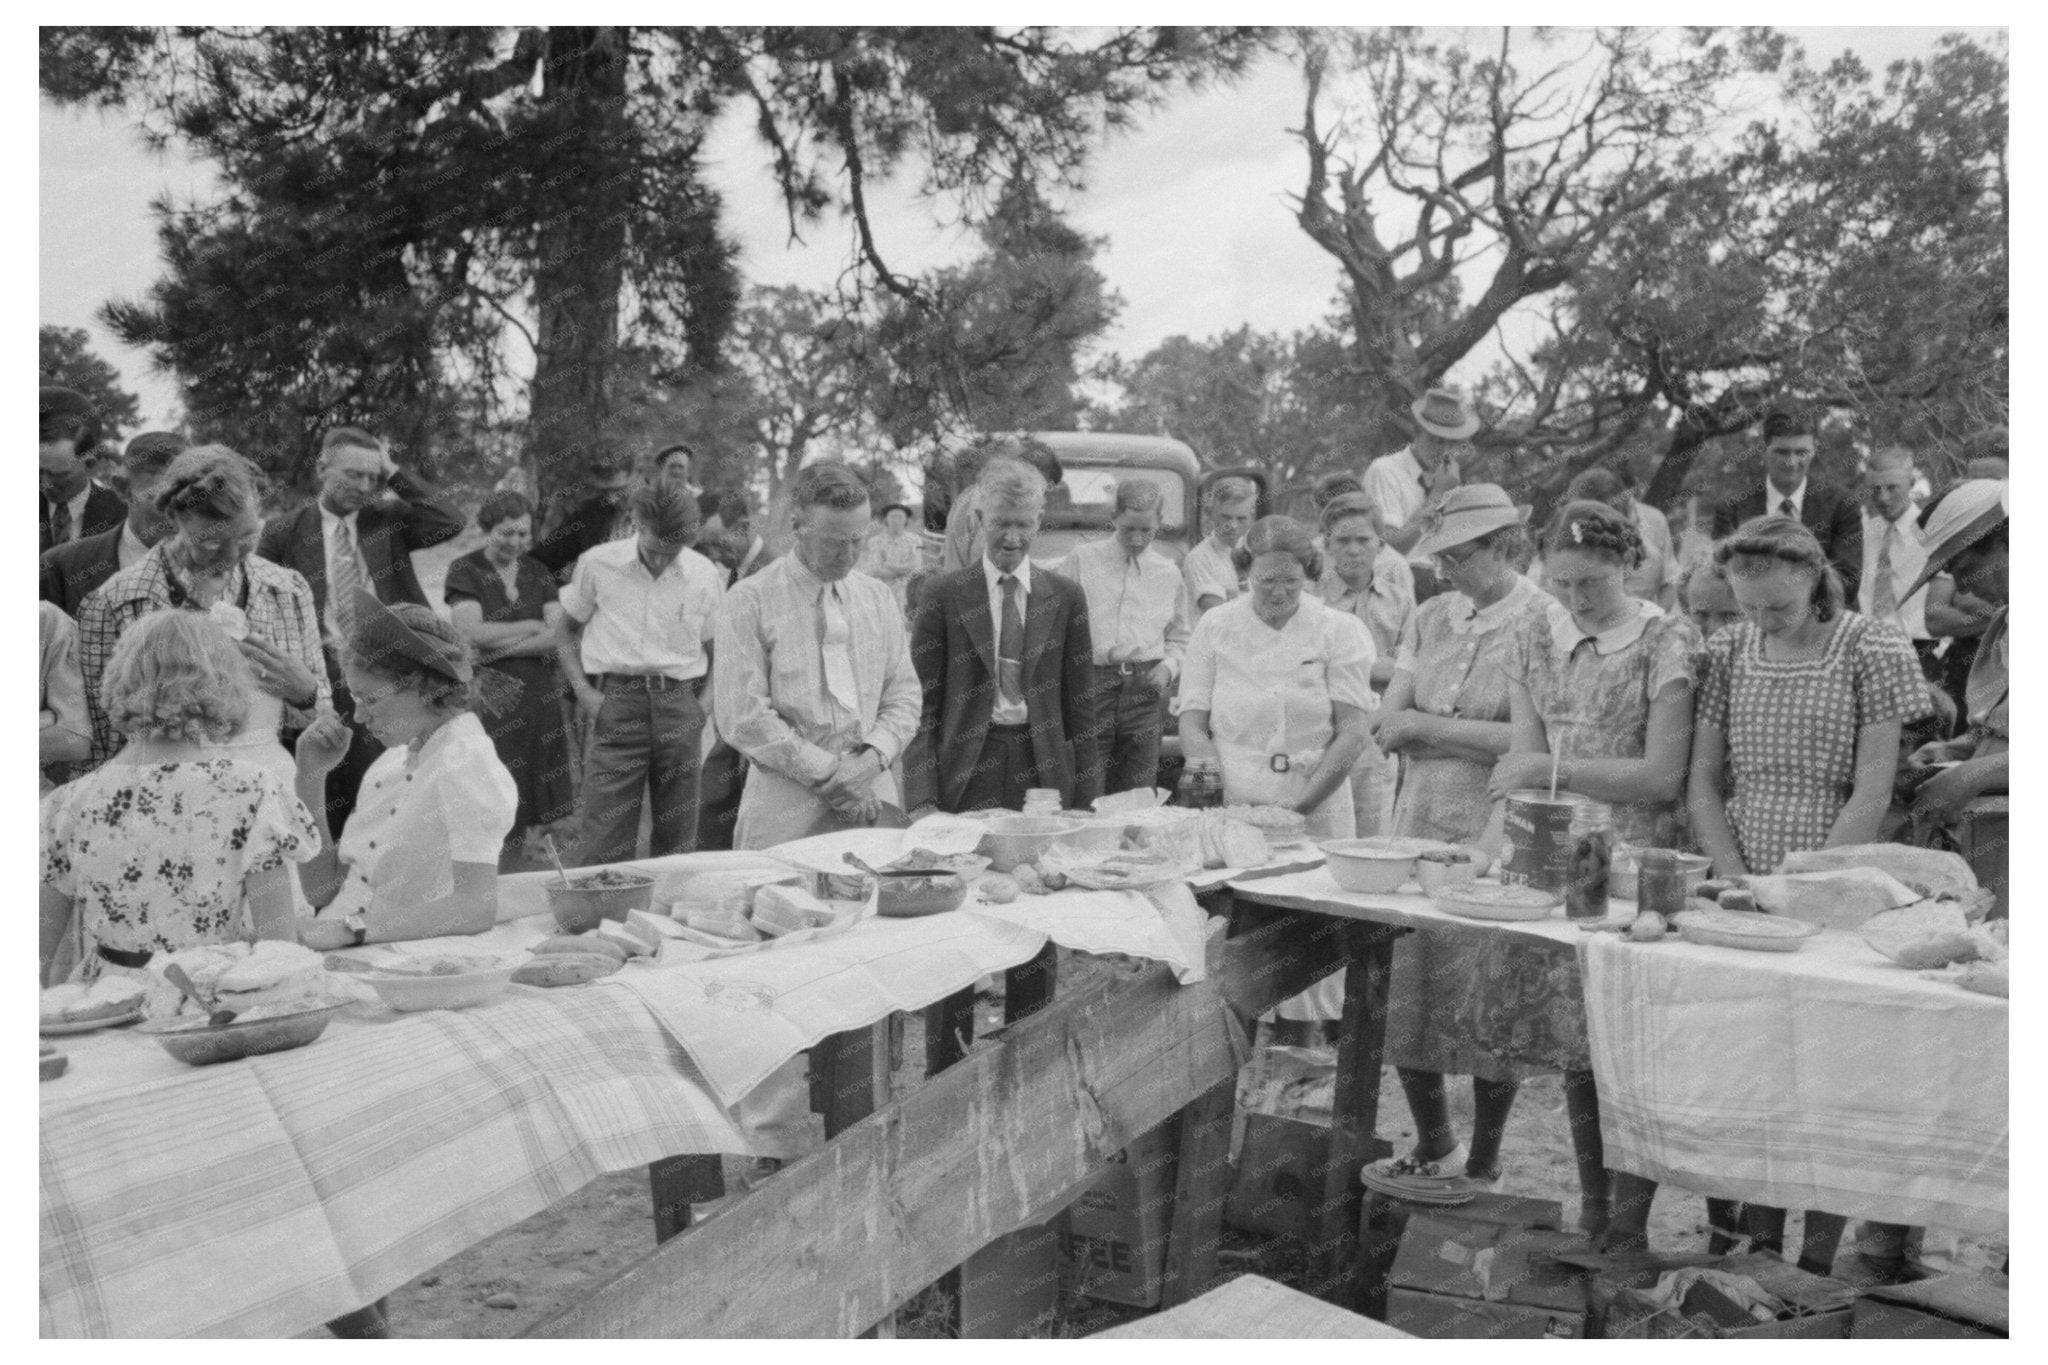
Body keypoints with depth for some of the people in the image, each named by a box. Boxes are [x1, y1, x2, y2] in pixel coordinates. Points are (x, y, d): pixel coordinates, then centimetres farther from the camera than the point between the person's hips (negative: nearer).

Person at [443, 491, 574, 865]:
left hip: (539, 694, 4)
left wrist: (500, 644, -11)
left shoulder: (538, 573, 11)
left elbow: (555, 635, 0)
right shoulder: (465, 570, 0)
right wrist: (531, 626, -4)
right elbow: (473, 633, -12)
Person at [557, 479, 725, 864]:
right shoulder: (597, 564, 0)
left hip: (679, 706, 2)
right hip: (617, 702, -2)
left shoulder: (704, 576, 4)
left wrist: (699, 704, 4)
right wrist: (581, 689, -2)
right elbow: (568, 630, 11)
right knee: (605, 841, -8)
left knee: (677, 840, 6)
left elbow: (714, 651, 14)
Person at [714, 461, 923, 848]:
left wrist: (873, 755, -8)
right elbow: (742, 717, -10)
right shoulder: (749, 601, -5)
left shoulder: (877, 598, 11)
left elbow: (904, 694, 11)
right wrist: (828, 772, -13)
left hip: (873, 799, 4)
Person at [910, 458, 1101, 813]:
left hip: (1044, 768, 1)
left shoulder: (1066, 598, 8)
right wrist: (922, 797, -7)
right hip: (967, 770, -1)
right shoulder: (944, 596, 3)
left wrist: (1084, 802, 2)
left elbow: (1080, 703, 8)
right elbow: (923, 700, 1)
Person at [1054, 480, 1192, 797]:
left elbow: (1179, 637, 22)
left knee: (1137, 795, 4)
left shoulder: (1169, 573, 13)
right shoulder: (1081, 560, 4)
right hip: (1089, 684, -2)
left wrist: (1168, 667, 2)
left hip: (1145, 689, 3)